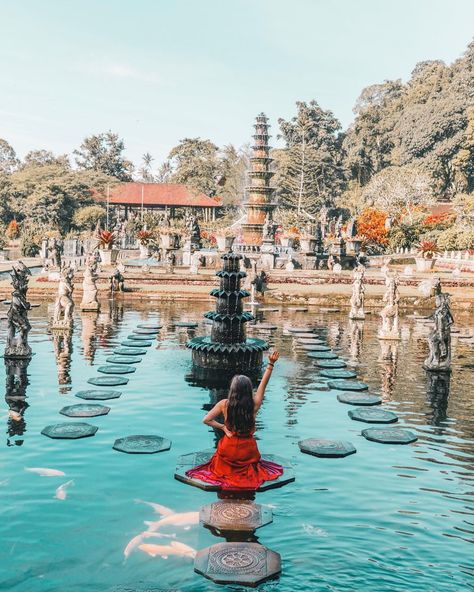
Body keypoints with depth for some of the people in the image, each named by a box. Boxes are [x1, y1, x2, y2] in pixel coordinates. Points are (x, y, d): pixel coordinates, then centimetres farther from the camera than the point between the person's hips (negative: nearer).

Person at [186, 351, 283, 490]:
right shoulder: (254, 404, -16)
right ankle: (247, 472, 1)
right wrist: (271, 364, -5)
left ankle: (230, 471, 2)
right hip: (248, 450, 0)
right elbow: (263, 383, -8)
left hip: (229, 448, 1)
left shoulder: (224, 404, -15)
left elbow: (206, 420, -9)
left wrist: (223, 427, -4)